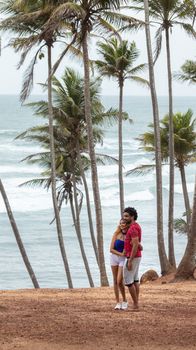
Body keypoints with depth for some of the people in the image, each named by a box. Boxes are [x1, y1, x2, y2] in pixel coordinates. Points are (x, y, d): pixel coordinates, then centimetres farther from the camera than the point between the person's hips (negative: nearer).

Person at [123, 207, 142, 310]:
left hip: (132, 257, -10)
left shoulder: (133, 228, -23)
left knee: (128, 281, -5)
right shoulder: (136, 226, 11)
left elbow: (135, 245, -27)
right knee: (135, 280, 11)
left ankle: (135, 304, -2)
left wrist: (130, 261, -26)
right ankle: (136, 304, 13)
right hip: (136, 256, 10)